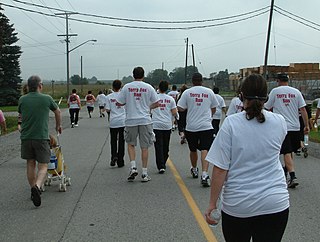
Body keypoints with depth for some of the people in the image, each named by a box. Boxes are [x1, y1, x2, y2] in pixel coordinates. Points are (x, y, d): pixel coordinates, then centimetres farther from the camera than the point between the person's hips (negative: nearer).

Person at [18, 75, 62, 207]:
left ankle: (34, 189, 25)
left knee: (30, 164, 17)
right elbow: (57, 111, 14)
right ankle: (37, 186, -23)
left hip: (25, 137, 3)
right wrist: (58, 125, 34)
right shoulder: (46, 99, -3)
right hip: (41, 137, -3)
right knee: (43, 166, 1)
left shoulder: (22, 100, 3)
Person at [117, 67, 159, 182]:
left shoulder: (127, 87, -1)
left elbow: (119, 103, 2)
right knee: (144, 147, 6)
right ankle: (144, 173, 10)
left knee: (131, 144, 18)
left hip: (131, 120, 0)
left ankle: (133, 167, 2)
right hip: (145, 120, 0)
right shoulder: (149, 87, 0)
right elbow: (156, 103, 4)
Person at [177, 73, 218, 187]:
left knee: (193, 150, 18)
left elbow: (180, 108, -2)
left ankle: (194, 170, 38)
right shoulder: (209, 92, 4)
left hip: (191, 126, 1)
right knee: (205, 150, -8)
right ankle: (204, 174, -22)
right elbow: (214, 108, 14)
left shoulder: (187, 92, -1)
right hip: (206, 126, -1)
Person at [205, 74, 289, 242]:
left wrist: (212, 204, -4)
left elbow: (220, 168, -14)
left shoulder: (231, 123, -12)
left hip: (237, 206, -1)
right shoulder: (279, 122, -2)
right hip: (275, 205, 2)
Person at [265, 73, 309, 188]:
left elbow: (267, 108, 4)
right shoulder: (296, 91, 4)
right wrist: (307, 125, 5)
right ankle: (285, 170, 37)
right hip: (295, 127, 4)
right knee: (290, 151, 19)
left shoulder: (275, 91, -3)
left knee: (287, 153, -5)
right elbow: (303, 109, 1)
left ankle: (293, 177, -14)